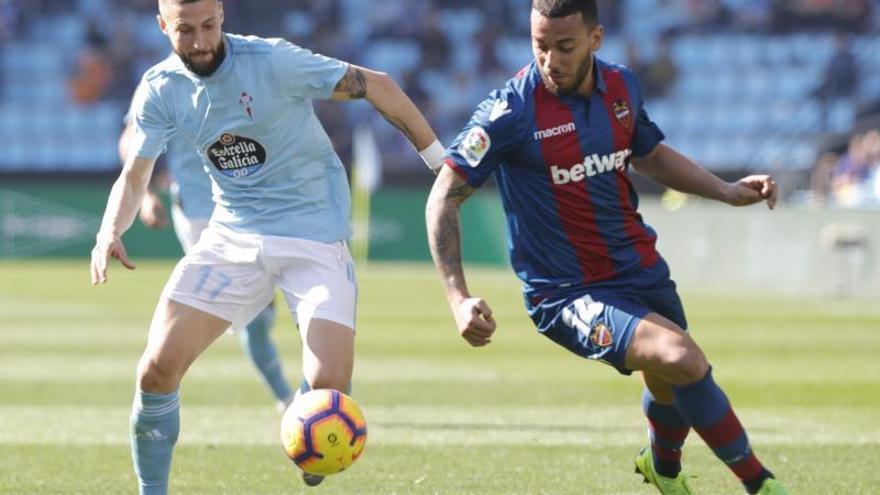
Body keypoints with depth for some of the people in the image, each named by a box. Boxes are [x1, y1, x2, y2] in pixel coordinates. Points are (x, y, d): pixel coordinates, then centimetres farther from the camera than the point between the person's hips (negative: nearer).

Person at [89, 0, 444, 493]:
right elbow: (134, 177, 4)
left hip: (314, 236, -4)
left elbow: (375, 85, -11)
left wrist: (440, 160, -8)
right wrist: (110, 233, -17)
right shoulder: (160, 90, -3)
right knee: (157, 368, -10)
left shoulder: (273, 61, -18)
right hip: (232, 236, 4)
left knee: (329, 385, -19)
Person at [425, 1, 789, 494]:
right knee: (682, 359, -27)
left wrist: (728, 191, 8)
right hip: (568, 295, -6)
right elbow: (444, 198, -16)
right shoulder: (512, 110, -19)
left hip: (641, 268, 6)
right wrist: (459, 299, -25)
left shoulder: (622, 87, -2)